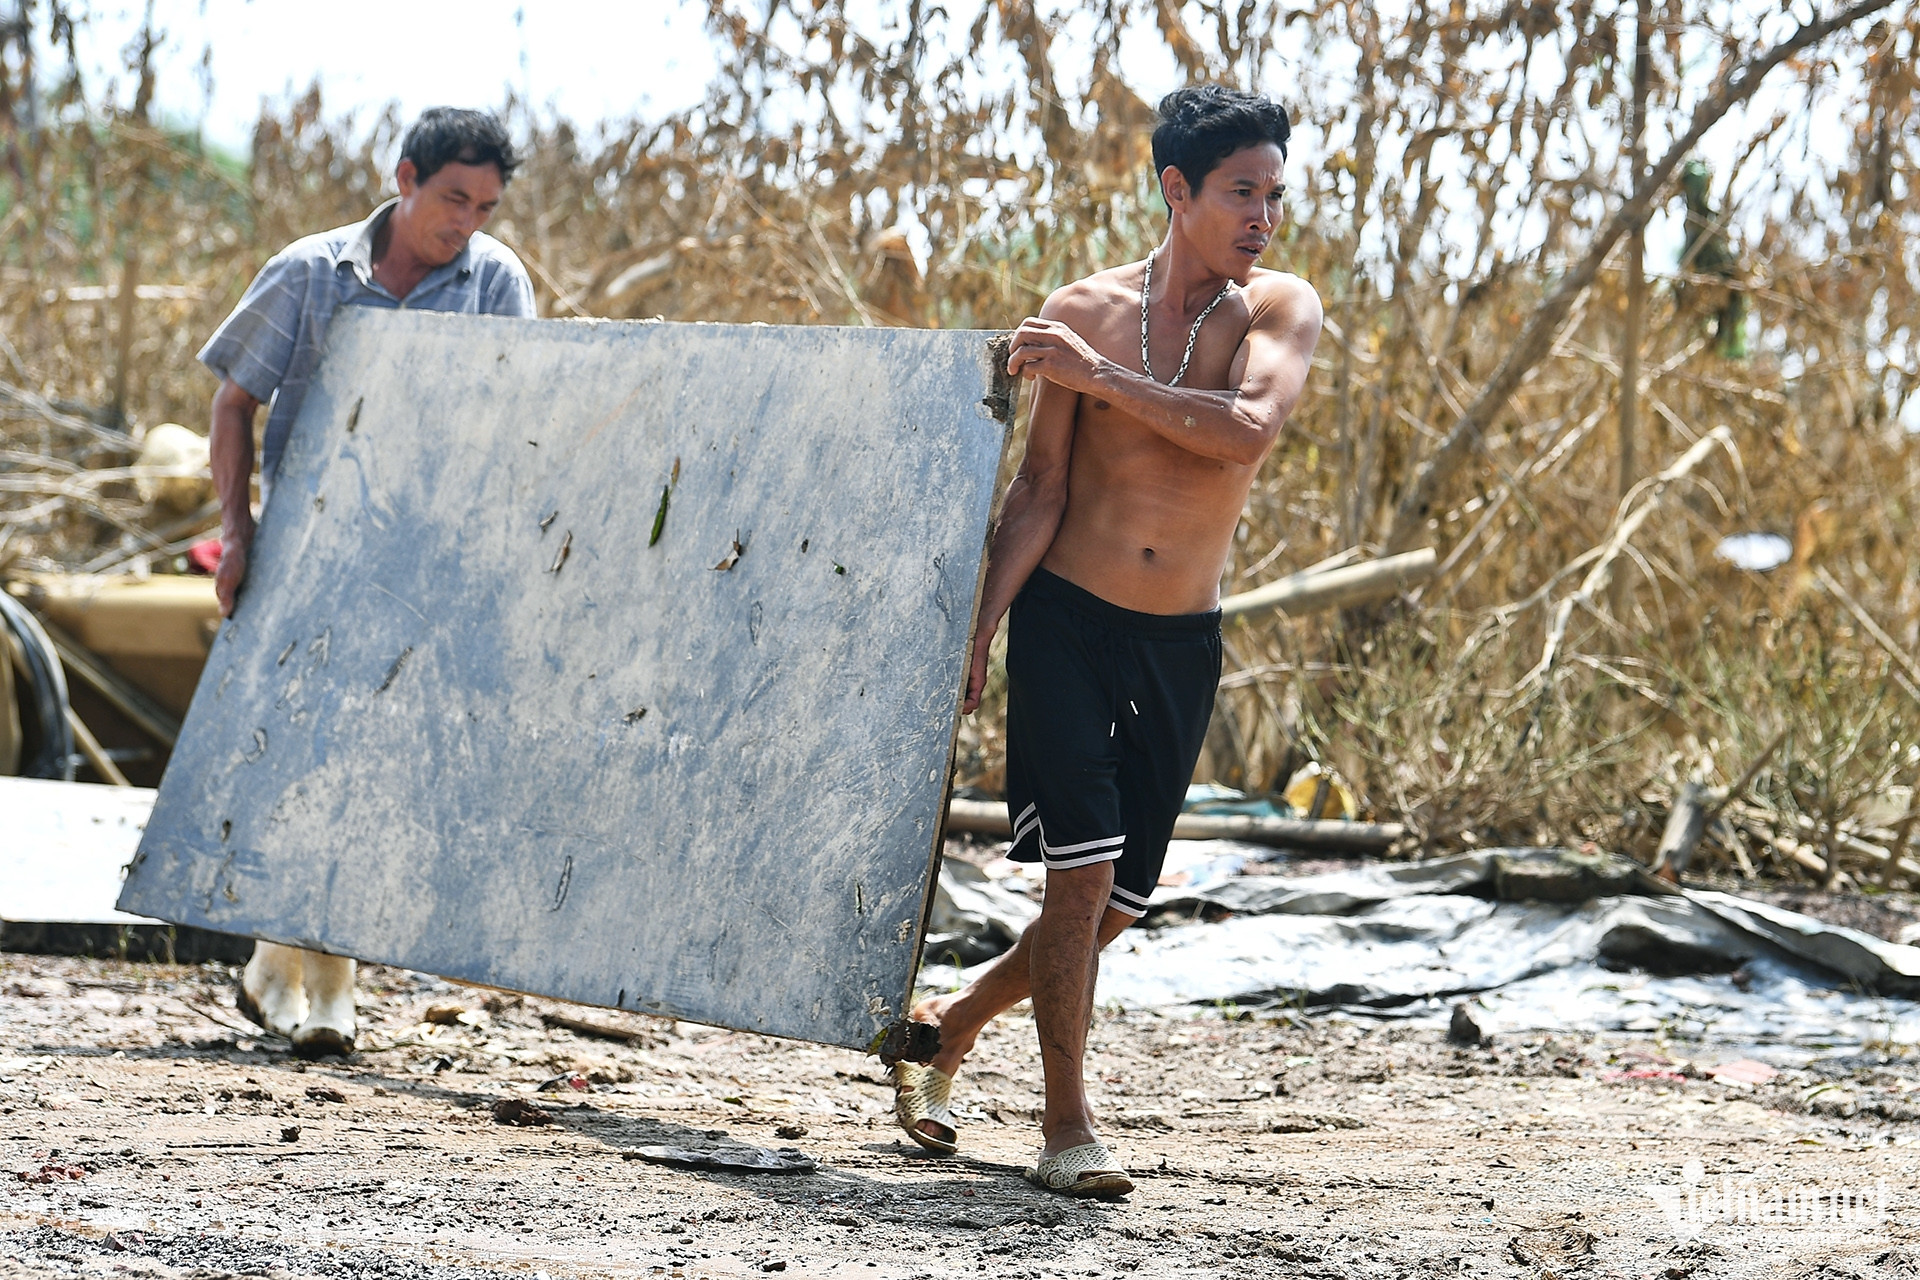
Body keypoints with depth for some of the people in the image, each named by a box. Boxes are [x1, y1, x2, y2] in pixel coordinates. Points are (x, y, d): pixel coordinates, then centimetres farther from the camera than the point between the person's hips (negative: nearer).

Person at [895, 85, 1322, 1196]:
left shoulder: (1281, 309, -2)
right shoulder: (1083, 311, -2)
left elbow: (1248, 432, -22)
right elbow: (1040, 489, 2)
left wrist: (1098, 375, -22)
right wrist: (980, 629, -3)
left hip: (1183, 645, 2)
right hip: (1067, 619, -2)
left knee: (1118, 905, 8)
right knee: (1081, 873, -12)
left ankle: (948, 1023, 32)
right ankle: (1068, 1127, -2)